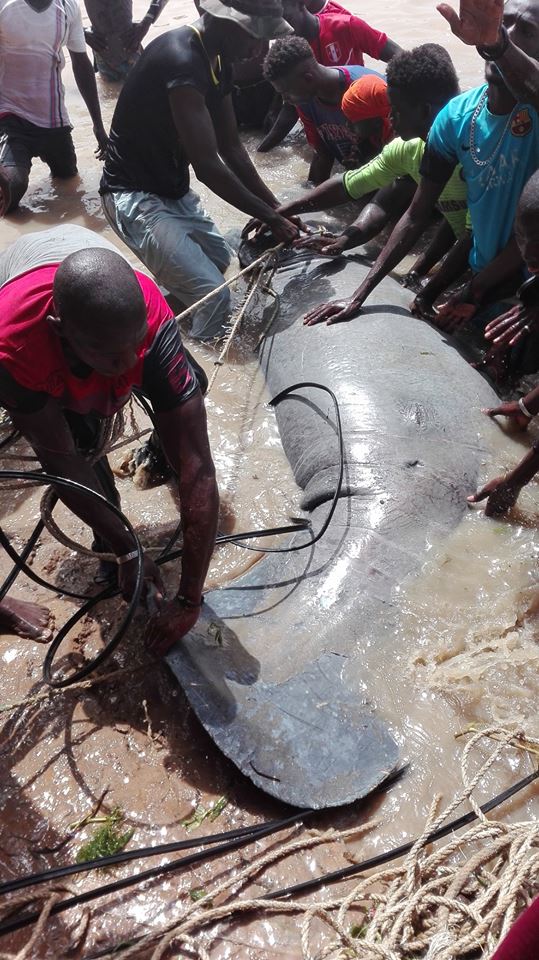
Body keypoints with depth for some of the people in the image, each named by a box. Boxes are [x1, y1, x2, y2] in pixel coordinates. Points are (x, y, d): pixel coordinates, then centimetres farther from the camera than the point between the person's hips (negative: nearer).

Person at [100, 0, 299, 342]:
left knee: (220, 258, 25)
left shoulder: (217, 62, 3)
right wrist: (270, 218, -19)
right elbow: (207, 165, -28)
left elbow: (231, 147, 8)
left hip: (174, 190, 10)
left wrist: (276, 208, 1)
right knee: (214, 295, -18)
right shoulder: (182, 61, -27)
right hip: (135, 197, -10)